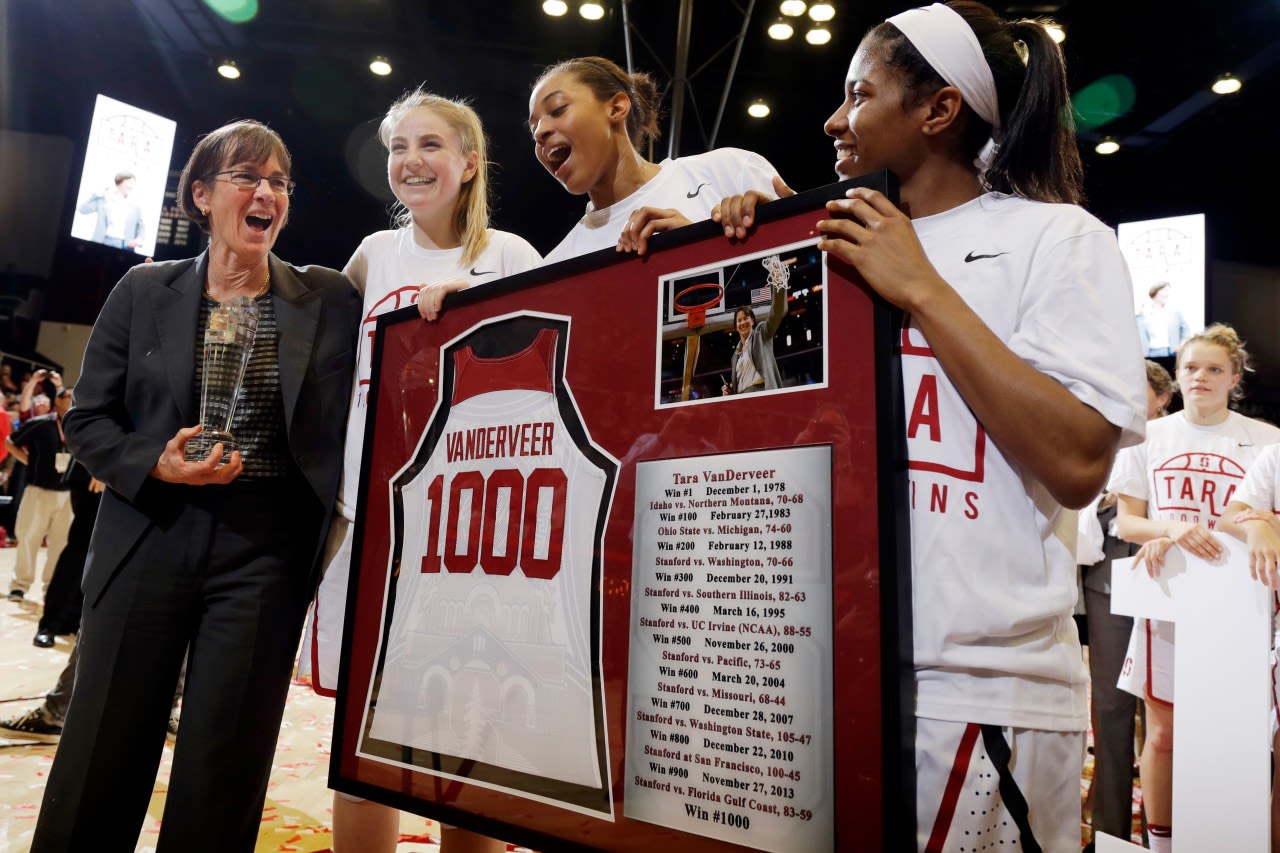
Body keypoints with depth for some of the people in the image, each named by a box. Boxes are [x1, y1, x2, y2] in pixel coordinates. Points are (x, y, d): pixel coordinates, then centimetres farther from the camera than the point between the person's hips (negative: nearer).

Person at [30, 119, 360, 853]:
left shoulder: (329, 300, 2)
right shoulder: (144, 291, 5)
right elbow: (88, 420, 7)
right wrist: (157, 463, -12)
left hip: (265, 550, -1)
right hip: (149, 539, 1)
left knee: (225, 766, 8)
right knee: (102, 751, 10)